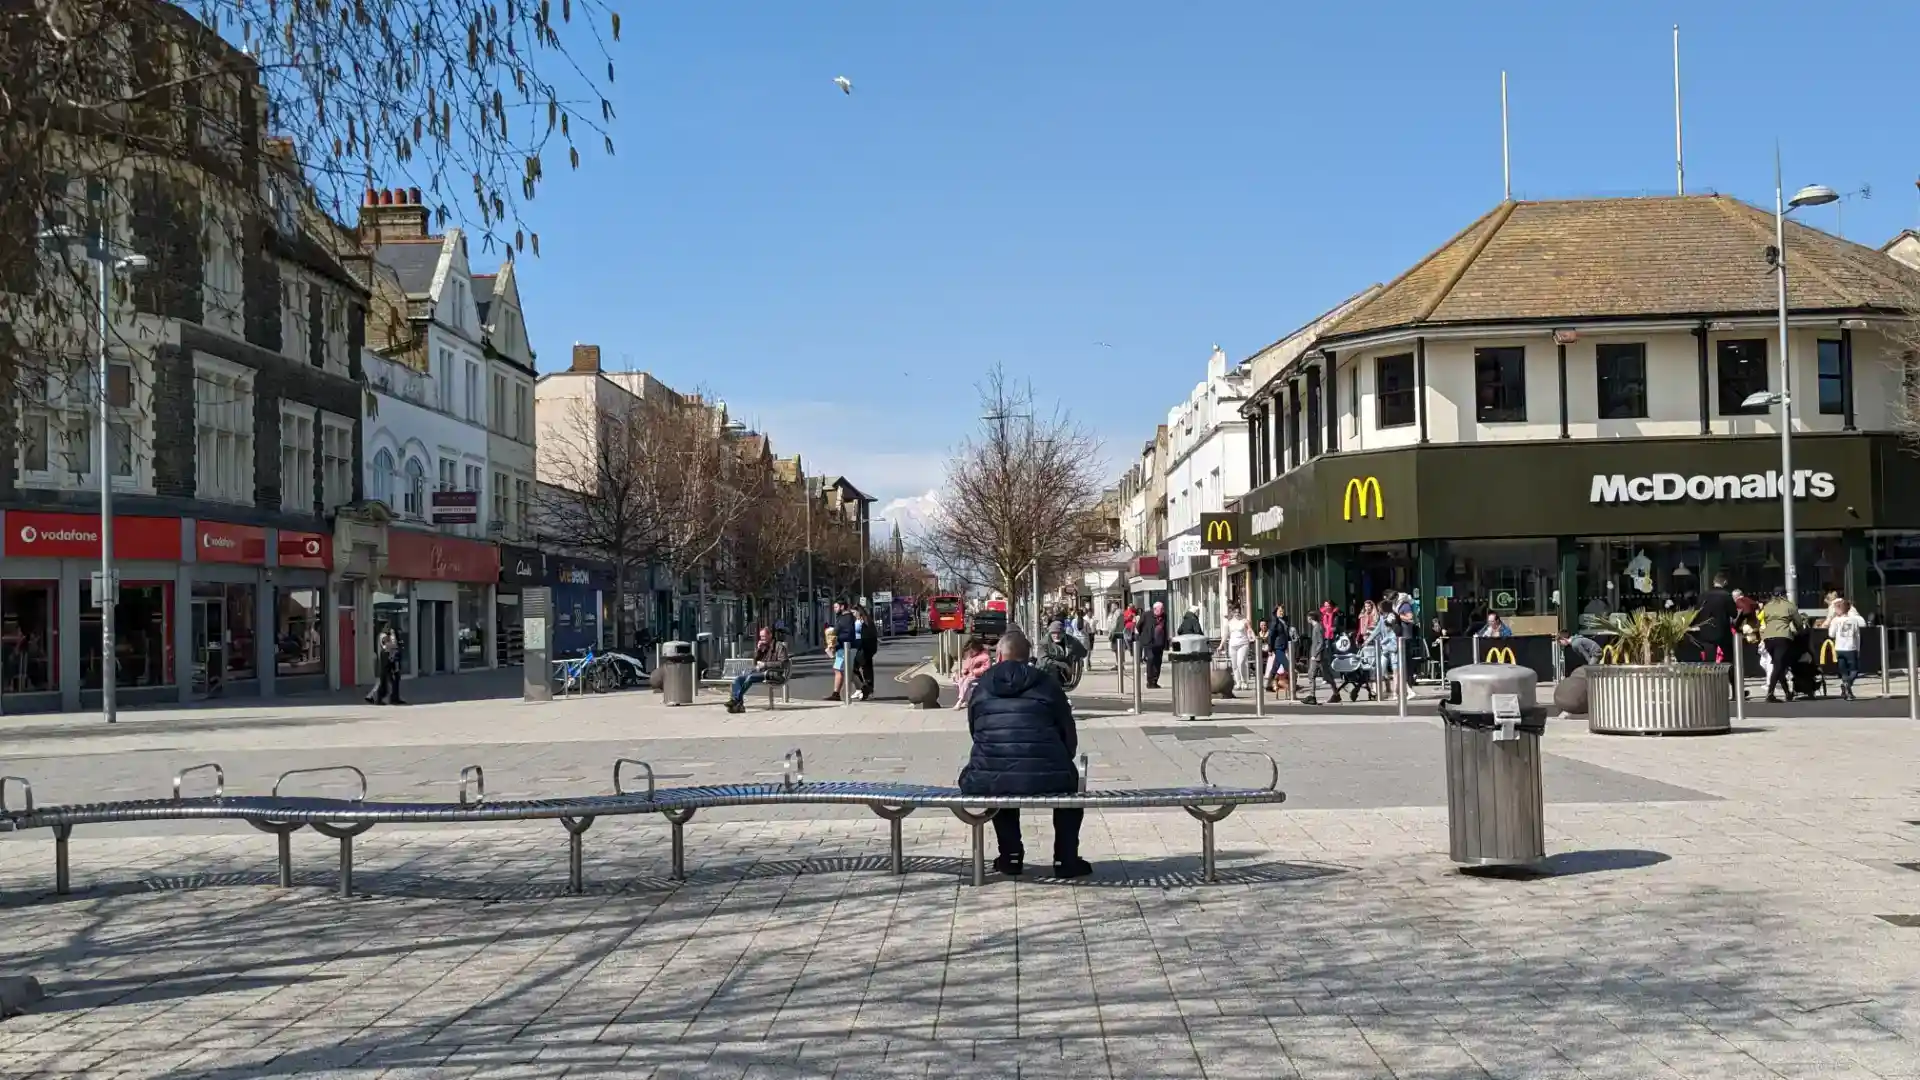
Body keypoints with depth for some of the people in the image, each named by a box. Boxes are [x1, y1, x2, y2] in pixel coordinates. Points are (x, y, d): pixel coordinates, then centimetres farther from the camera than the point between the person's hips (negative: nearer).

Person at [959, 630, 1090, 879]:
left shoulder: (981, 687, 13)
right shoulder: (1047, 685, 10)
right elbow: (1070, 737, 13)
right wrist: (1059, 765, 32)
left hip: (990, 782, 1)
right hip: (1046, 780, -1)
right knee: (1070, 780, 33)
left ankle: (1010, 855, 32)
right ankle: (1066, 859, 25)